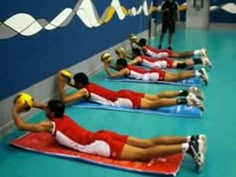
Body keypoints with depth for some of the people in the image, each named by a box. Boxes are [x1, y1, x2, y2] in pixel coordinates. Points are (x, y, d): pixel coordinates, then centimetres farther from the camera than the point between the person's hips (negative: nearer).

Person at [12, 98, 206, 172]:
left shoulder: (51, 125, 1)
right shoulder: (63, 117, 22)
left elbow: (22, 126, 3)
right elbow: (52, 106, 46)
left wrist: (15, 110, 19)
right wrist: (32, 104, 44)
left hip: (99, 145, -8)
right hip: (103, 136, 8)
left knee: (143, 154, -19)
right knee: (148, 142, -1)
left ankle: (186, 148, -32)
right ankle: (192, 139, -11)